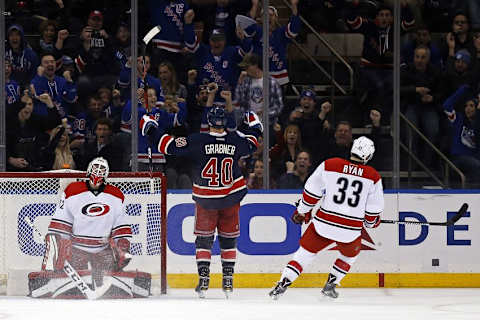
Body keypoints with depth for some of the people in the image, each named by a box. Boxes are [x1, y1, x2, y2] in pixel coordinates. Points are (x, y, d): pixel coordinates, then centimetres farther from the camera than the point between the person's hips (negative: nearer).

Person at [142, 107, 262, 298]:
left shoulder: (197, 141, -15)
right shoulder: (236, 140, -7)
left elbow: (170, 145, -13)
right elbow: (251, 144, 16)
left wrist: (151, 128, 0)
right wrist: (254, 125, 35)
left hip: (205, 198, -2)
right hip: (231, 197, 2)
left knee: (204, 237, 11)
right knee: (229, 237, 14)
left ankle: (203, 279, 2)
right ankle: (228, 281, 12)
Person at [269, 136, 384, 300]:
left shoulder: (329, 165, -3)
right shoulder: (373, 177, -2)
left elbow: (311, 191, 3)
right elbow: (374, 208, 5)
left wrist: (302, 211, 18)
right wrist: (371, 221, 26)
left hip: (323, 225, 0)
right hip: (350, 230, 0)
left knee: (305, 253, 14)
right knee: (350, 255, 30)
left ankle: (282, 285, 4)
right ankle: (330, 284, 25)